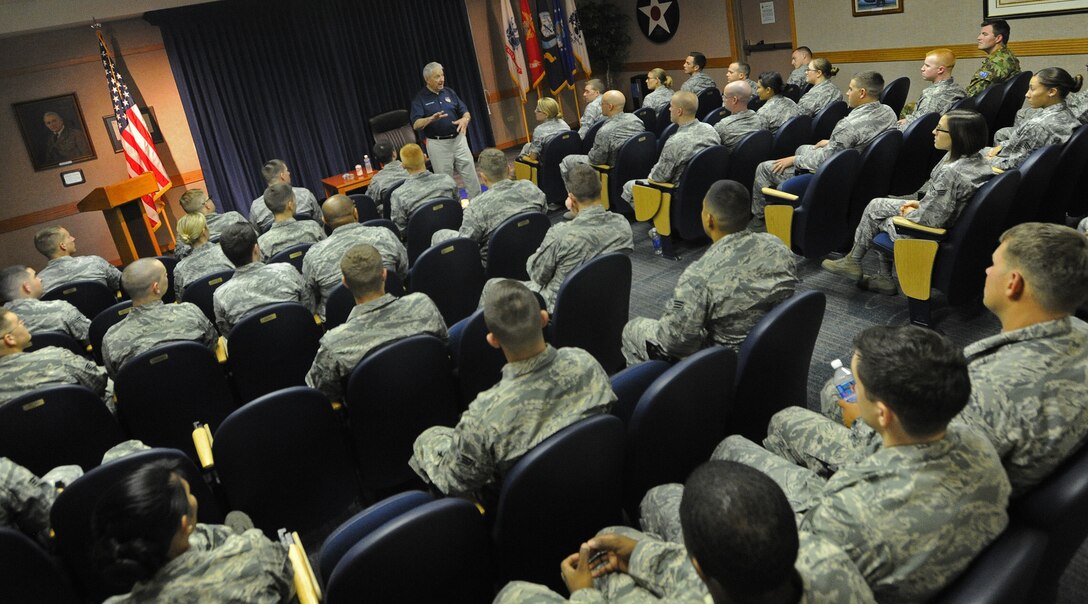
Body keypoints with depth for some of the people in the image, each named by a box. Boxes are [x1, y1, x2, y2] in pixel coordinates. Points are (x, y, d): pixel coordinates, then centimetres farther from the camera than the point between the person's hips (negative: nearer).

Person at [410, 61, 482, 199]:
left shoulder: (449, 92, 8)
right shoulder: (420, 98, -5)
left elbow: (465, 111, 10)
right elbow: (416, 124, -14)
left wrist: (465, 119, -15)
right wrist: (431, 119, -34)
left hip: (458, 139, 4)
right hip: (437, 144, -4)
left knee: (470, 174, 4)